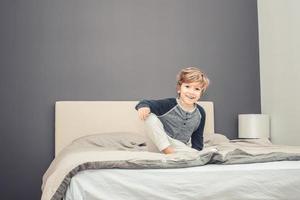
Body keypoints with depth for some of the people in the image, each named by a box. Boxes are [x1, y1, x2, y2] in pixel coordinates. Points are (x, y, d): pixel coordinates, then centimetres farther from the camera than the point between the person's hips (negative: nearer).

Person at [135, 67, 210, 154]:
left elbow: (197, 137, 9)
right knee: (151, 117, -27)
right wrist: (144, 106, -40)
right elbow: (147, 103, -17)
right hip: (159, 145, -2)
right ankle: (167, 150, -22)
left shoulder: (200, 113, -2)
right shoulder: (169, 104, -16)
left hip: (181, 148, 2)